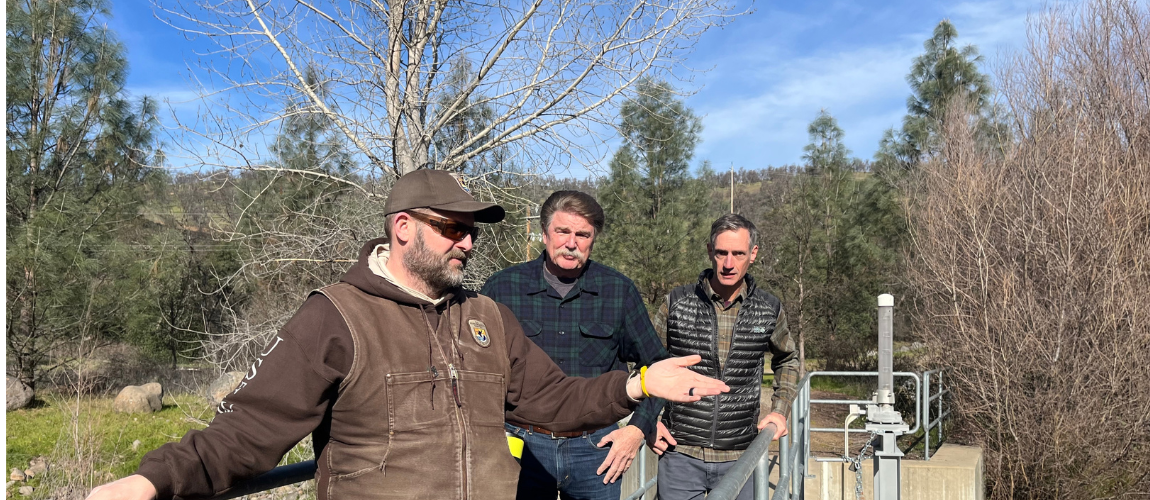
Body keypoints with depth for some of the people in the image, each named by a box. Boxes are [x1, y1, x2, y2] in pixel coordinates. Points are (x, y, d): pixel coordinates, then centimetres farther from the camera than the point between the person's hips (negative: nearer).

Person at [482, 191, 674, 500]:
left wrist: (639, 428, 1)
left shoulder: (619, 290, 0)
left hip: (597, 448, 1)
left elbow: (655, 364, 9)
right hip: (522, 445, 0)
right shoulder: (501, 288, -2)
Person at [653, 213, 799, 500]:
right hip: (681, 454, -1)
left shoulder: (769, 310, 1)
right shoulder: (676, 303, -3)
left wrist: (779, 411, 9)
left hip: (739, 456, 1)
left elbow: (787, 360, 21)